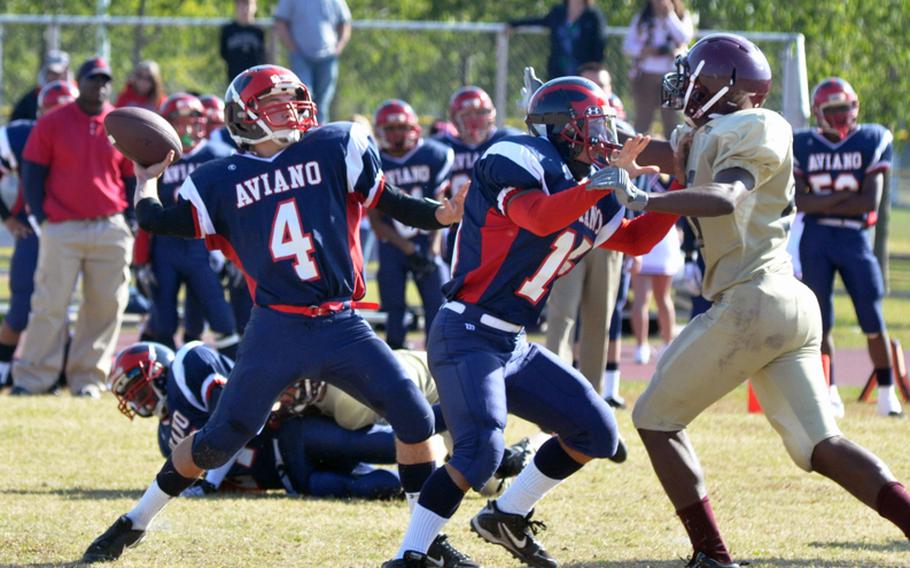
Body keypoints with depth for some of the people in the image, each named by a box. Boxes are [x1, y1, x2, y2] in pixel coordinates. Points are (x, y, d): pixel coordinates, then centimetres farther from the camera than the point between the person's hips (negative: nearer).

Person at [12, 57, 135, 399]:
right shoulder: (52, 124, 0)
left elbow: (133, 178, 13)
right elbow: (32, 174, 3)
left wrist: (130, 222, 4)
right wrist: (42, 217, -5)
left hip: (111, 228, 2)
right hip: (61, 229, -2)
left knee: (106, 306, 3)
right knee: (49, 305, -3)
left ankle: (87, 377, 13)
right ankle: (33, 377, 3)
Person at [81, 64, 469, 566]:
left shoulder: (335, 149, 7)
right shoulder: (221, 182, 5)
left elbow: (391, 204, 6)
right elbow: (155, 221, 4)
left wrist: (447, 214, -10)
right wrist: (146, 178, 21)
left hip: (342, 326, 1)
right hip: (276, 331, -1)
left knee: (414, 417, -10)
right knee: (219, 440, 2)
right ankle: (134, 523, 21)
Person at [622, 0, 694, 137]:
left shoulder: (682, 17, 7)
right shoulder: (641, 19, 11)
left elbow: (685, 38, -11)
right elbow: (627, 44, 8)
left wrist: (669, 14, -10)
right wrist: (641, 50, -13)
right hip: (645, 74, 1)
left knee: (671, 119, -4)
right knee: (643, 118, -1)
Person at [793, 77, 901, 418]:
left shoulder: (871, 141, -1)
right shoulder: (803, 146, 4)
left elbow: (871, 202, -9)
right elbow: (799, 201, -7)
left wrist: (821, 205, -9)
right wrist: (844, 197, -15)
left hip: (855, 237, -1)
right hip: (815, 240, 1)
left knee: (872, 319, -3)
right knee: (819, 320, 0)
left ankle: (887, 392, 7)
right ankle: (830, 394, 8)